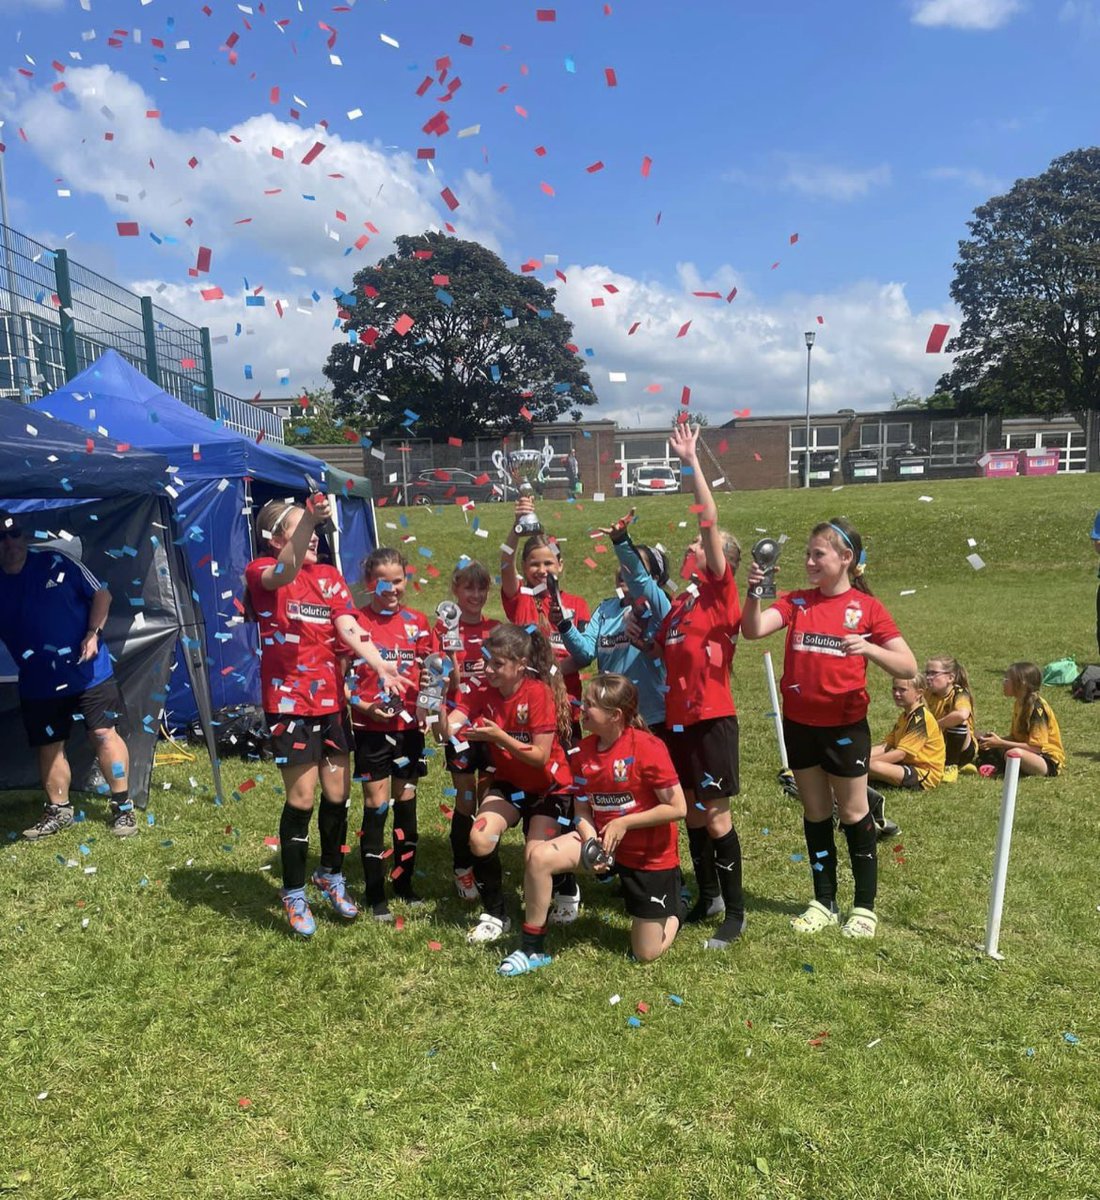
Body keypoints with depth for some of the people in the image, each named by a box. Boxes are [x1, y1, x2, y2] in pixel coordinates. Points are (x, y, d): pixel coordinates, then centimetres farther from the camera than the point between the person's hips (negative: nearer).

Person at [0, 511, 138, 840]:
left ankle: (122, 807, 6)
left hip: (89, 671, -3)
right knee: (48, 747, 11)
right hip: (37, 683, 3)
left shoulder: (55, 562, -8)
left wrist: (93, 634, -12)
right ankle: (58, 811, 28)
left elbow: (100, 594, -2)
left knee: (105, 734, -5)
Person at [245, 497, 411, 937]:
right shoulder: (261, 572, -6)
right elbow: (286, 573, -32)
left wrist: (381, 666, -22)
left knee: (338, 793, 11)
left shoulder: (330, 576, 8)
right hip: (289, 702, -5)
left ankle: (331, 876, 34)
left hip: (330, 699, 5)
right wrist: (309, 519, -49)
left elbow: (350, 628, -5)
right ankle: (294, 895, 18)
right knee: (302, 798, -1)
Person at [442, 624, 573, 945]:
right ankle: (495, 916, 4)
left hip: (549, 787, -4)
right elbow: (448, 729, -23)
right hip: (509, 783, 4)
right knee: (479, 839, -19)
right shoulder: (484, 692, -11)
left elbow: (541, 757, -25)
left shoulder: (539, 693, -25)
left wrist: (498, 736, -35)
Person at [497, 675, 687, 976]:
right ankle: (533, 949, -3)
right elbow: (583, 809, 2)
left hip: (651, 854, -5)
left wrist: (623, 823, -22)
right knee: (539, 857, -20)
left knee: (646, 954, 2)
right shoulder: (586, 749, -5)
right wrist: (591, 842, -18)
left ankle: (674, 911, 36)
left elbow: (677, 808, -21)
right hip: (602, 838, 5)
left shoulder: (648, 747, -23)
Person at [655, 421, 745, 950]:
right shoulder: (678, 605, 13)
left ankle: (735, 911, 14)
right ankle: (707, 897, 30)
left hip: (712, 719, -7)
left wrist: (691, 462, -16)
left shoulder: (722, 592, -7)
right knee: (692, 811, 15)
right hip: (678, 718, 7)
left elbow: (710, 522, -16)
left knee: (715, 813, 0)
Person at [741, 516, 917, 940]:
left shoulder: (866, 607, -7)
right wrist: (754, 591, -30)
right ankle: (824, 901, 29)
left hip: (845, 724, -3)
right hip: (799, 722, 3)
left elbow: (908, 668, -12)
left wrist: (868, 648, -29)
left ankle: (865, 905, 26)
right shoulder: (796, 601, 1)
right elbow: (753, 629, -14)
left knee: (853, 812, 9)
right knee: (815, 813, 14)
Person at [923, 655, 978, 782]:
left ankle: (951, 767, -15)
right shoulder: (928, 694, -2)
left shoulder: (960, 694, -22)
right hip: (939, 747, 7)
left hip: (963, 747, -7)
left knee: (958, 721, -31)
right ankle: (960, 765, 6)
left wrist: (936, 724, -34)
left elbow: (962, 715, -45)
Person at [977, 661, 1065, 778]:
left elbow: (1036, 747, -24)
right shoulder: (1019, 704, 7)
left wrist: (1001, 743, -24)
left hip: (1050, 761, -9)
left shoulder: (1037, 707, -20)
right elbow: (1014, 737, 9)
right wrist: (996, 740, -11)